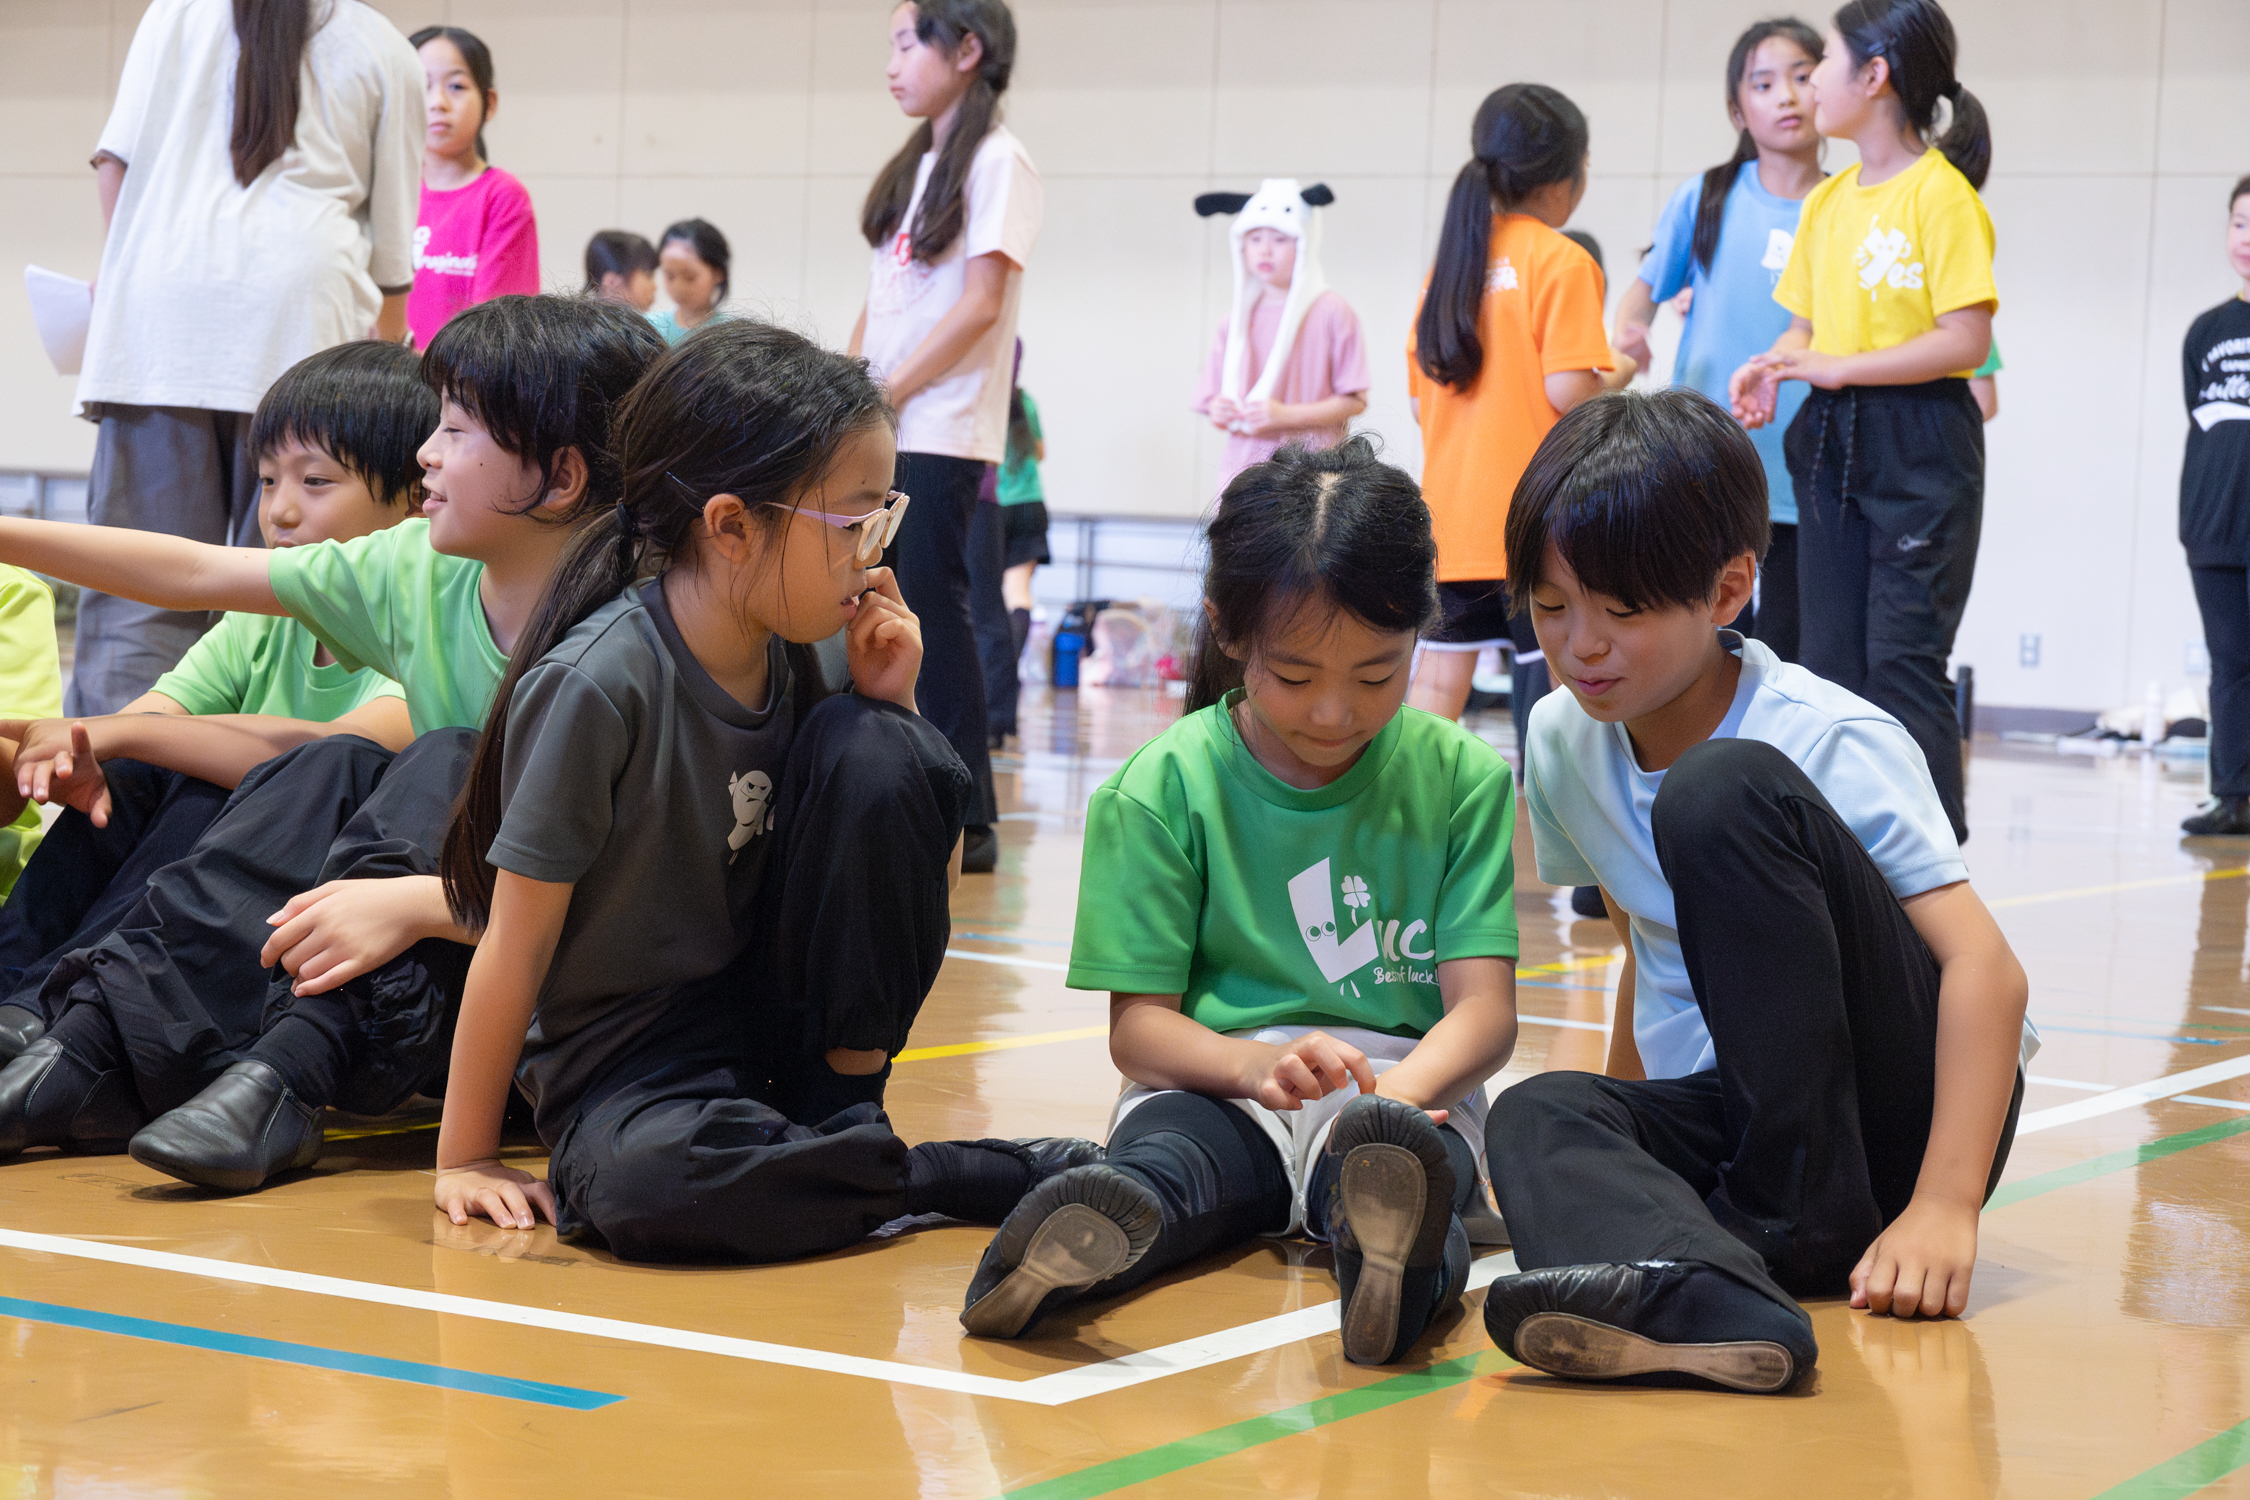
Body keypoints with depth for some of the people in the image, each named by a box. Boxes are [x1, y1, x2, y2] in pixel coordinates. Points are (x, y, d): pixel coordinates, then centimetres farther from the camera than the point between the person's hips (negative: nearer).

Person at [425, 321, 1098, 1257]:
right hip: (622, 1062, -5)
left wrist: (888, 704, -7)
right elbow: (516, 943, -15)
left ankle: (843, 1107, -7)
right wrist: (465, 1158, -11)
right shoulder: (598, 685, -22)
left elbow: (917, 874, 7)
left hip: (772, 1000, 5)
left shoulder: (790, 653, -2)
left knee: (882, 754, -16)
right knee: (644, 1184, -40)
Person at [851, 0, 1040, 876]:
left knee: (933, 612, -8)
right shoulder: (915, 165, 17)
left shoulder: (997, 161, -7)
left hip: (941, 433, -8)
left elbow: (980, 304, -14)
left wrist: (884, 395, -13)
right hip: (876, 435, 8)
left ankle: (968, 823, -4)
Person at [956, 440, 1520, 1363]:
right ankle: (1098, 1233, -68)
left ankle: (1394, 1247, -71)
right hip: (1216, 1086, 0)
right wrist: (1257, 1064, -26)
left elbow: (1485, 1008, -2)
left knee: (1386, 1153, -38)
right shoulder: (1160, 789, 2)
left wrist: (1398, 1093, -26)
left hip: (1405, 1085, 0)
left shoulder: (1462, 780, 5)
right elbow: (1138, 1025, -2)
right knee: (1165, 1159, -37)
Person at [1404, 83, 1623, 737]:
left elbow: (1422, 400, 12)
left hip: (1450, 513, 6)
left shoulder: (1451, 259, 11)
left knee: (1439, 677, 6)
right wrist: (1618, 373, 3)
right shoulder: (1562, 262, -8)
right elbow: (1567, 390, -17)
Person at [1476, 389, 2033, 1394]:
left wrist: (1944, 1206, -34)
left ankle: (1804, 1209, -22)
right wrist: (1615, 1147, 18)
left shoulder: (1833, 745, -16)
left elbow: (1986, 966, -24)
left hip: (1902, 1110, -6)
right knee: (1535, 1115, -28)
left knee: (1721, 792, -26)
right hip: (1728, 1113, 6)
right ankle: (1701, 1296, -60)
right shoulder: (1563, 743, 4)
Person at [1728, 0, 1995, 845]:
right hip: (1829, 441, 7)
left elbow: (1967, 340, -16)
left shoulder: (1940, 193, -10)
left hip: (1920, 445, -7)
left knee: (1904, 660, -9)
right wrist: (1771, 368, -4)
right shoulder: (1827, 201, 13)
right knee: (1829, 659, 6)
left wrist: (1839, 367, -17)